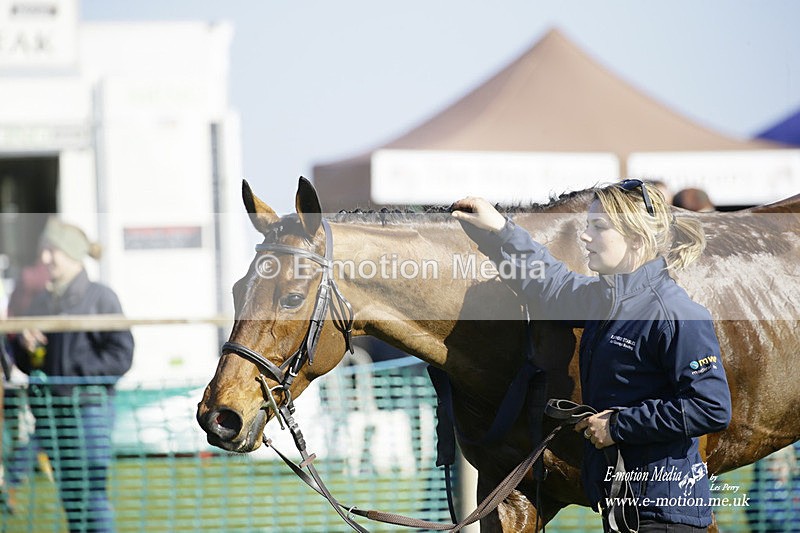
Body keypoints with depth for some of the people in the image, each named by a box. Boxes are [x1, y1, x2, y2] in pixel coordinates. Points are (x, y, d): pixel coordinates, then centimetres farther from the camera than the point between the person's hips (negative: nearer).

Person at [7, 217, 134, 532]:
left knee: (93, 492, -10)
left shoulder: (100, 298, -3)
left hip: (89, 404, -6)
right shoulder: (42, 302, 14)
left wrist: (72, 367, -15)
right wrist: (25, 346, -4)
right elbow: (26, 364, 18)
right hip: (49, 409, 6)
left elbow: (120, 355, -11)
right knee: (69, 494, 7)